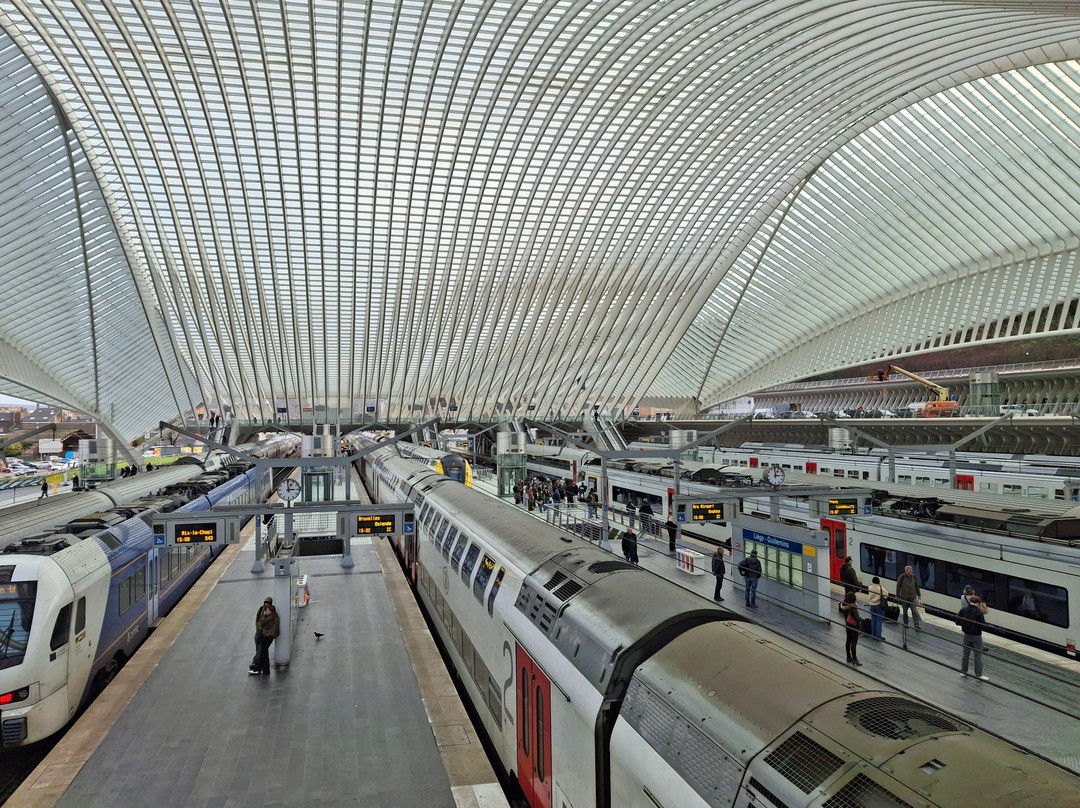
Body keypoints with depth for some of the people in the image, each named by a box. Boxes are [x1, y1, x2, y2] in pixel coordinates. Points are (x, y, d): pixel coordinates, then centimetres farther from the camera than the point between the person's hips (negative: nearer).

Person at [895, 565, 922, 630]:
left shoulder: (913, 576, 3)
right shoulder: (902, 577, -8)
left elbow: (916, 586, 14)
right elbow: (898, 586, -4)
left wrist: (919, 594, 15)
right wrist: (898, 596, -3)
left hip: (913, 598, 2)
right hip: (904, 598, -2)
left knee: (915, 612, -5)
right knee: (905, 612, 10)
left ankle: (917, 626, -6)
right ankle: (905, 624, 25)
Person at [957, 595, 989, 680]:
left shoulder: (963, 610, -5)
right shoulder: (979, 612, -19)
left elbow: (957, 622, -1)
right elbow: (983, 625, -19)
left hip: (966, 635, 4)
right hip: (976, 636, -4)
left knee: (965, 654, 17)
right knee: (978, 655, 6)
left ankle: (963, 671, 26)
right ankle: (979, 675, 11)